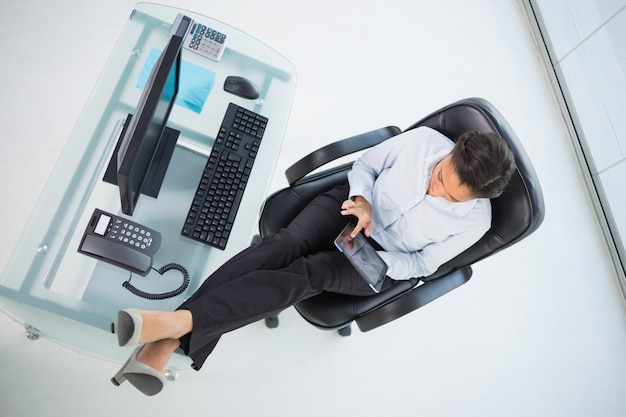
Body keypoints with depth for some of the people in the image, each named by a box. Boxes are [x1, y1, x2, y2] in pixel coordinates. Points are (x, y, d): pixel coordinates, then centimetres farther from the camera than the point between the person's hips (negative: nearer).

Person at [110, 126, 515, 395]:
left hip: (384, 264, -1)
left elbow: (421, 265, -5)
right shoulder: (424, 140, -16)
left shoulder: (474, 221, -16)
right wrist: (362, 201, -21)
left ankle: (179, 323, -36)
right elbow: (365, 164, -2)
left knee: (307, 274, -30)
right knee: (285, 244, -27)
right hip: (354, 203, 2)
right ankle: (165, 343, -32)